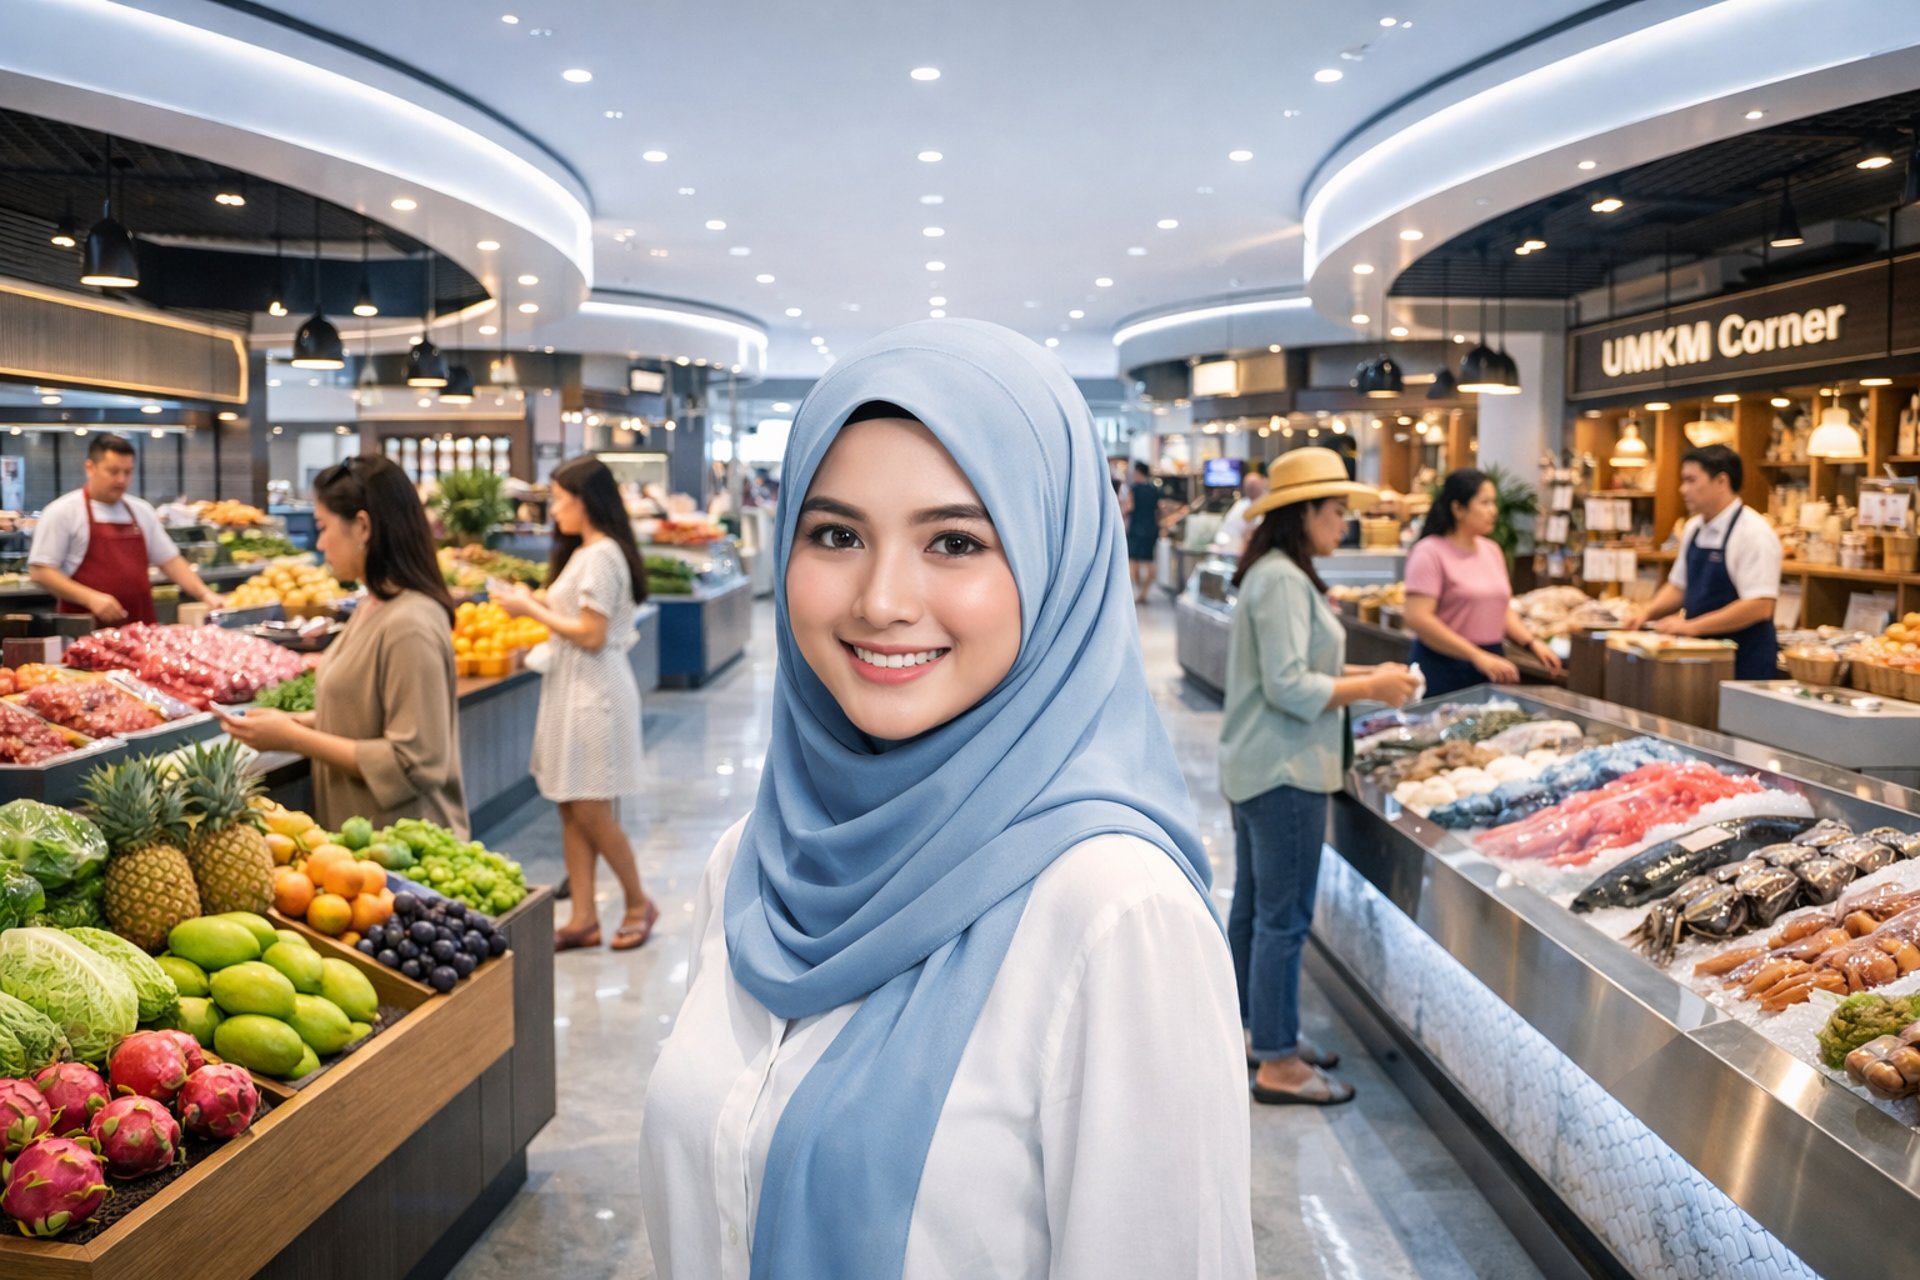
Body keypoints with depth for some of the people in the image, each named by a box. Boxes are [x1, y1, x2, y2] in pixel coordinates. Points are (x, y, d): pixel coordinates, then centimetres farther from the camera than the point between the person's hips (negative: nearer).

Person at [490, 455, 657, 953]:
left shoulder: (600, 556, -16)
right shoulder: (585, 552, 16)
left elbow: (592, 635, -20)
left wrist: (531, 610, -13)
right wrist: (534, 603, 6)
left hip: (594, 692, -10)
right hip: (573, 689, 10)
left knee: (590, 810, -3)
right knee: (571, 808, 9)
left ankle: (639, 904, 15)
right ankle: (583, 919, 14)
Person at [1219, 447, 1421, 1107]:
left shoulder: (1276, 574, 13)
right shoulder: (1282, 581, -19)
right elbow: (1288, 687, -23)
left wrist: (1361, 675, 10)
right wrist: (1368, 689, -14)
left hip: (1257, 766, 11)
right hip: (1285, 773, -11)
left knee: (1253, 908, 18)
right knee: (1284, 919, -2)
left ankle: (1255, 1029, 31)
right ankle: (1277, 1063, 8)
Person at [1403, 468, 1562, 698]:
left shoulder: (1492, 550, 12)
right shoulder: (1430, 553, -10)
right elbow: (1418, 619, -20)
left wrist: (1533, 643, 4)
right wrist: (1478, 657, -22)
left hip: (1490, 665, 6)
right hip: (1443, 670, -6)